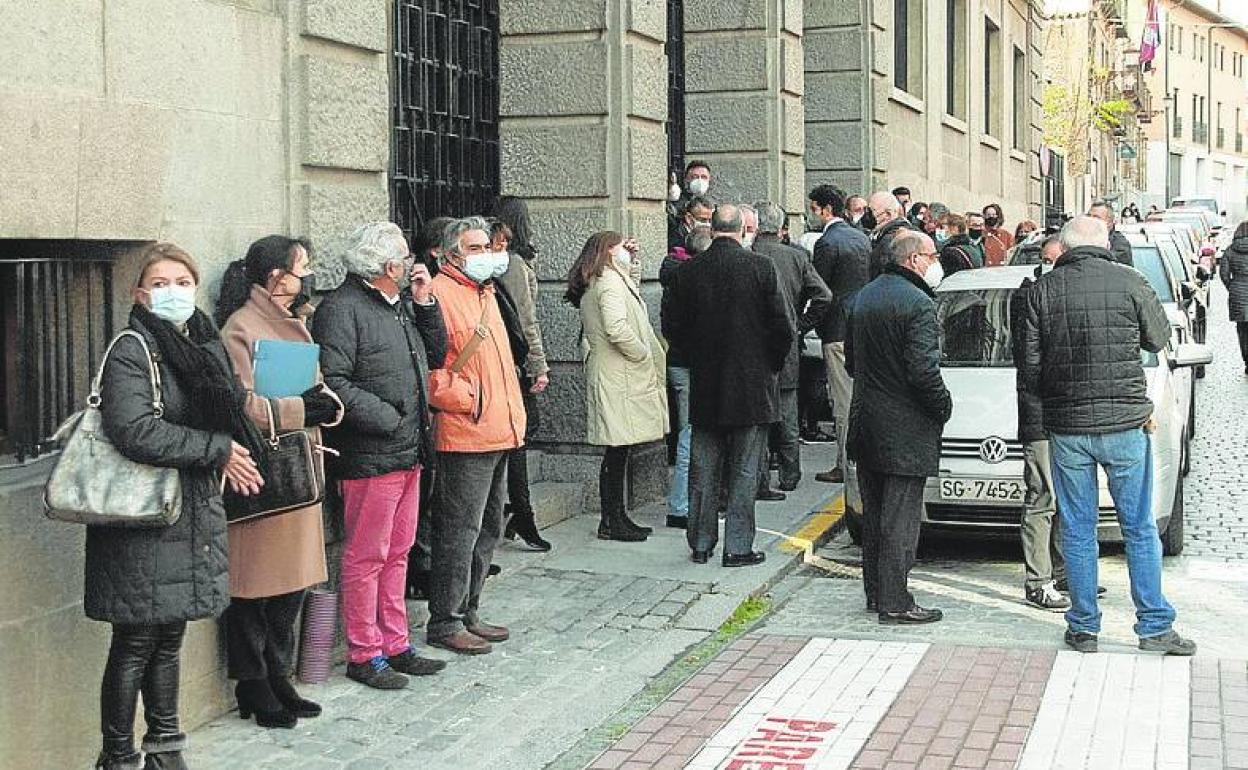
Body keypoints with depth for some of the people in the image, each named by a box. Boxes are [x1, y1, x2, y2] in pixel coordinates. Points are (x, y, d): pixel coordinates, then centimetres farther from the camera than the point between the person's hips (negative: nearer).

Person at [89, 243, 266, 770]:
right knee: (135, 644, 0)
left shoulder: (206, 346, 12)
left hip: (195, 517, 7)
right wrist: (216, 450, -18)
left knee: (169, 639, 16)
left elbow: (227, 418, 23)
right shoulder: (132, 352, -11)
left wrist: (224, 459, 2)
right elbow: (136, 431, -24)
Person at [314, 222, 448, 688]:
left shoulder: (401, 305, 16)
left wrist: (425, 303, 6)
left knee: (397, 553, 15)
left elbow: (436, 356, 18)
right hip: (370, 457, -9)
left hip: (408, 453, 9)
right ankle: (364, 655, 9)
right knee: (366, 557, 0)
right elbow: (331, 382, -20)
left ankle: (395, 645, 25)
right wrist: (386, 418, -18)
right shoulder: (342, 308, -13)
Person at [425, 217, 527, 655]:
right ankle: (445, 623, 4)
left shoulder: (485, 293, 19)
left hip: (498, 435, 10)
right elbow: (431, 368, -20)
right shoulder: (440, 294, -12)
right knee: (460, 531, -5)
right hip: (465, 437, -10)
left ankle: (468, 613, 26)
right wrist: (470, 402, -16)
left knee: (488, 529, 16)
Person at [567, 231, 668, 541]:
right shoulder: (610, 282, -12)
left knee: (619, 451, 13)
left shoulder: (594, 283, 18)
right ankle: (611, 522, -1)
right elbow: (617, 328, -26)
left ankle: (617, 517, 18)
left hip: (611, 377, 10)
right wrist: (646, 356, -13)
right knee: (617, 450, -6)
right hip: (619, 379, -10)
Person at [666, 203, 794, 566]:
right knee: (744, 471, 5)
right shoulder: (760, 268, -10)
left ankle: (700, 543, 19)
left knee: (703, 470, 12)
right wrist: (771, 365, 7)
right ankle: (737, 547, 7)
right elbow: (783, 328, -9)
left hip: (704, 387, 3)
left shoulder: (688, 272, -3)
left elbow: (675, 329, 2)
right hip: (752, 386, -2)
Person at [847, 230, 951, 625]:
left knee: (874, 514, 16)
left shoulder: (865, 296, 11)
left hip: (866, 423, 8)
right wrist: (944, 405, -7)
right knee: (901, 518, -3)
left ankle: (875, 593, 23)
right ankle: (894, 603, 0)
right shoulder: (917, 303, -17)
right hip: (905, 428, -8)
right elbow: (923, 370, -22)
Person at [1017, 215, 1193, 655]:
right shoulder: (1129, 284, -5)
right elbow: (1158, 339, 9)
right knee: (1139, 529, 9)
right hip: (1126, 422, -1)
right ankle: (1155, 626, 14)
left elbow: (1029, 368, -1)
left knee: (1077, 531, 10)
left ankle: (1083, 628, 15)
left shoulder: (1043, 291, -2)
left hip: (1066, 426, 1)